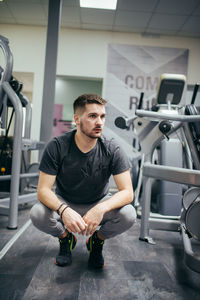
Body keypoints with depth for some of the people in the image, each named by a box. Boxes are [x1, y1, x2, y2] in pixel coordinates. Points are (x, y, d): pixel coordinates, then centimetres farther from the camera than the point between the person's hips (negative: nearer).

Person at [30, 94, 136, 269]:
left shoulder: (112, 150, -18)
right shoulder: (57, 147, -20)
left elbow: (127, 192, -22)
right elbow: (43, 190, -21)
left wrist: (101, 208, -42)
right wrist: (64, 210, -42)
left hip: (99, 204, 1)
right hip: (64, 203, 0)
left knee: (128, 214, -28)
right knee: (37, 214, -30)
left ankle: (97, 240, 5)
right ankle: (66, 238, 5)